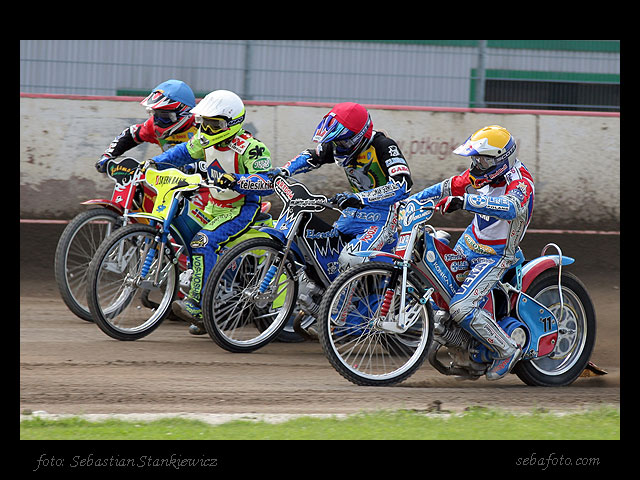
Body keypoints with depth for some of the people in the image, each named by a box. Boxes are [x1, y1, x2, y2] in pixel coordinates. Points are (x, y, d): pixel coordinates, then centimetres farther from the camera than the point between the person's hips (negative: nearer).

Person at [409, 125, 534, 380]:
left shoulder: (520, 183, -27)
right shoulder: (482, 174, -2)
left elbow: (510, 207, -49)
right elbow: (449, 188, 10)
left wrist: (464, 201, -57)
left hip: (495, 256, -9)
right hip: (470, 242, 9)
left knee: (461, 308, -21)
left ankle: (506, 350, -4)